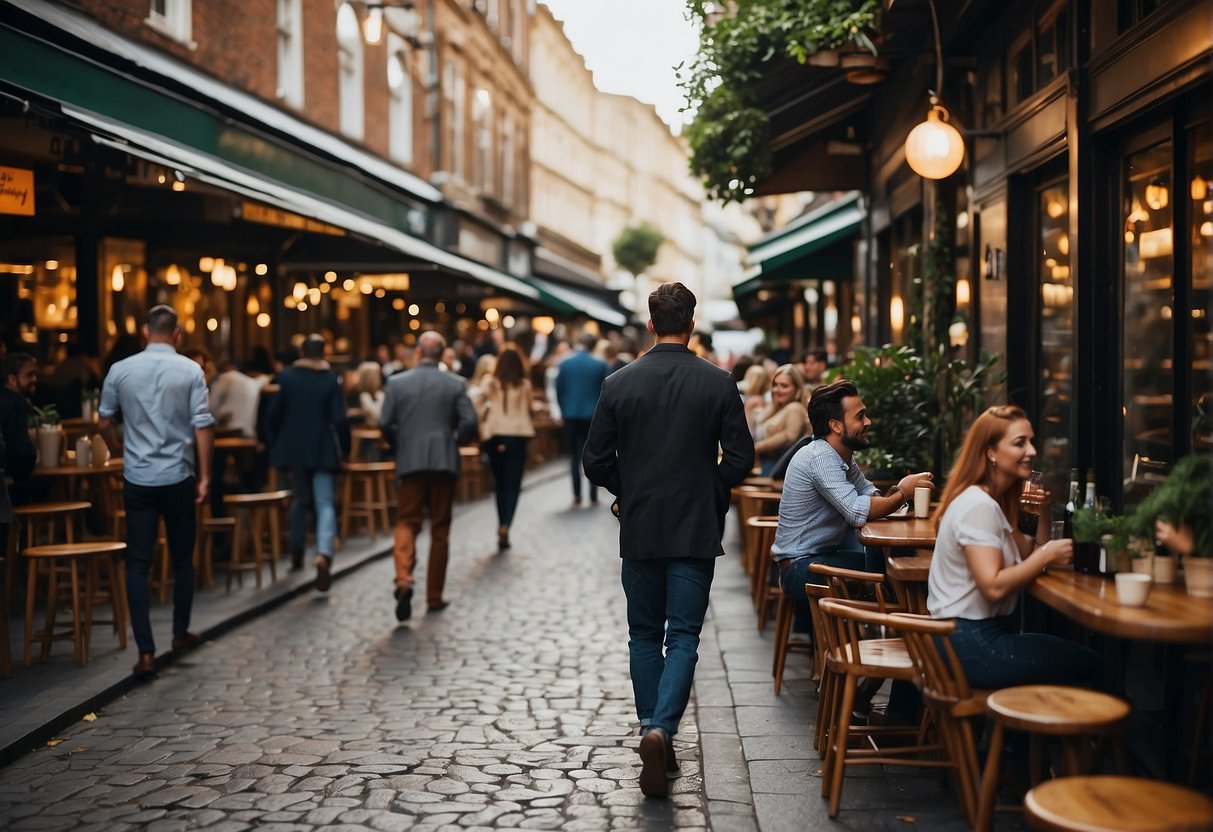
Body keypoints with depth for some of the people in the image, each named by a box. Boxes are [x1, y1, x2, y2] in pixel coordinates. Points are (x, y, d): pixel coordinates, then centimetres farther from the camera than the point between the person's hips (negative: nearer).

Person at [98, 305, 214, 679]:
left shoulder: (120, 370, 0)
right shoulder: (190, 371, -6)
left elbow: (104, 422, 8)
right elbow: (203, 426, -9)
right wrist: (205, 476, -2)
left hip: (137, 479, 1)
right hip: (178, 478, -1)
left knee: (138, 563, 2)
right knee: (182, 559, 16)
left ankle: (146, 651, -5)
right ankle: (180, 633, 29)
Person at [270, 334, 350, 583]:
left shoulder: (287, 376, -2)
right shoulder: (331, 380, -6)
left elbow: (275, 412, -1)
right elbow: (339, 420, -9)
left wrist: (277, 441, 14)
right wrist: (345, 448, 2)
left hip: (293, 448, 2)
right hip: (322, 450, -2)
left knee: (300, 499, 21)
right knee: (325, 504, -3)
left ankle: (297, 552, 27)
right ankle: (324, 553, -24)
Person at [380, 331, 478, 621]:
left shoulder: (397, 382, 0)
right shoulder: (456, 384, 0)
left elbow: (385, 424, -4)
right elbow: (469, 422, -8)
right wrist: (455, 442, 10)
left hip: (410, 463, 0)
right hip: (444, 462, 0)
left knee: (406, 523, 5)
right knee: (440, 529, 9)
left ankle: (403, 580, -20)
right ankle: (434, 595, 13)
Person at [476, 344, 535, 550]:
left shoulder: (489, 383, -4)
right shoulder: (525, 384, -3)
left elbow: (478, 407, -11)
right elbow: (528, 408, 6)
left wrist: (482, 432, -3)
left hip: (495, 437, 1)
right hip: (518, 436, -1)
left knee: (500, 484, 16)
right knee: (513, 485, 1)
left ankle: (502, 526, 19)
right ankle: (505, 526, -17)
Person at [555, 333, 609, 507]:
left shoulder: (565, 363, -2)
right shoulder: (600, 364, -4)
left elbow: (559, 390, 2)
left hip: (571, 416, 0)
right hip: (593, 415, 0)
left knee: (574, 456, 7)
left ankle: (577, 497, 2)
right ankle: (593, 497, 7)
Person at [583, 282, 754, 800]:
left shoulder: (619, 383, -4)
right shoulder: (718, 383, -5)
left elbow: (596, 462, -2)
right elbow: (740, 458, -4)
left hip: (639, 529, 1)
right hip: (696, 529, -1)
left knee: (644, 635, 14)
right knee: (683, 636, 3)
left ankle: (654, 735, 17)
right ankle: (662, 728, -16)